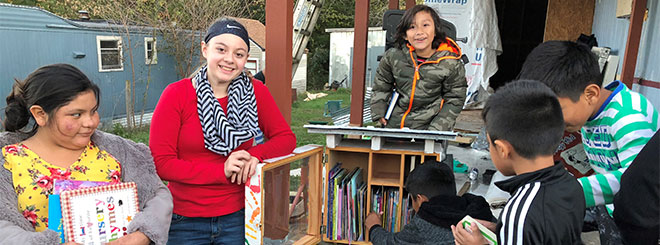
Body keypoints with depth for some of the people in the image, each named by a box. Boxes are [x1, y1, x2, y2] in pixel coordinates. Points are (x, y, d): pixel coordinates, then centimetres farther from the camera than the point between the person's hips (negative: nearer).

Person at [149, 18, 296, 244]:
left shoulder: (255, 92, -3)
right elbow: (160, 162, -12)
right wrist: (221, 171, -20)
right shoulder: (176, 95, -9)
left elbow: (286, 138, 3)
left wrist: (255, 154, -16)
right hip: (185, 220, -1)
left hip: (236, 216, 1)